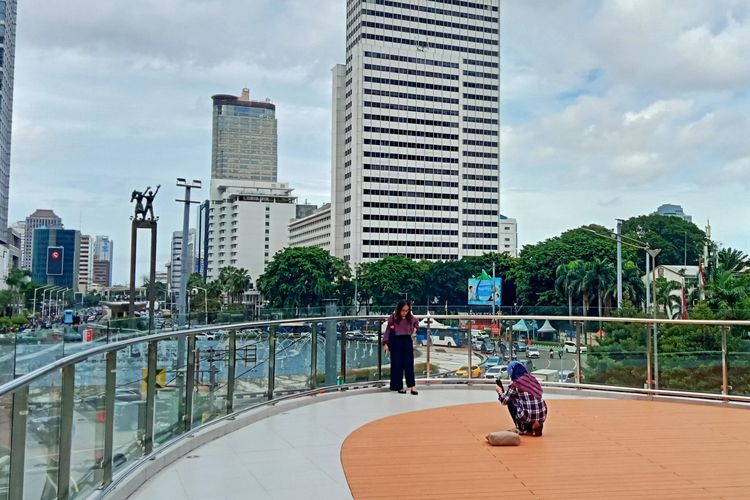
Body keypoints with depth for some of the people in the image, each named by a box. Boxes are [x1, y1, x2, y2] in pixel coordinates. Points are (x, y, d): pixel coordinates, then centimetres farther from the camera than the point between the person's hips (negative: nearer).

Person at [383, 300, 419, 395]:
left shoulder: (411, 318, 1)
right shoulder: (393, 318, -10)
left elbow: (416, 323, 24)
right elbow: (388, 330, -5)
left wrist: (415, 328, 6)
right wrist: (385, 343, -9)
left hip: (407, 341, 2)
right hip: (396, 342, -2)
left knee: (409, 364, 0)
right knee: (397, 365, 2)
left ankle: (412, 386, -1)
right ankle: (399, 386, 11)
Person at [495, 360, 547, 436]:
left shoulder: (515, 384, -4)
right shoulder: (532, 379, 12)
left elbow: (504, 400, 5)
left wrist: (499, 391, 25)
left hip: (528, 416, -5)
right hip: (542, 415, 6)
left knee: (510, 402, 17)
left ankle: (521, 429, 13)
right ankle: (536, 425, 14)